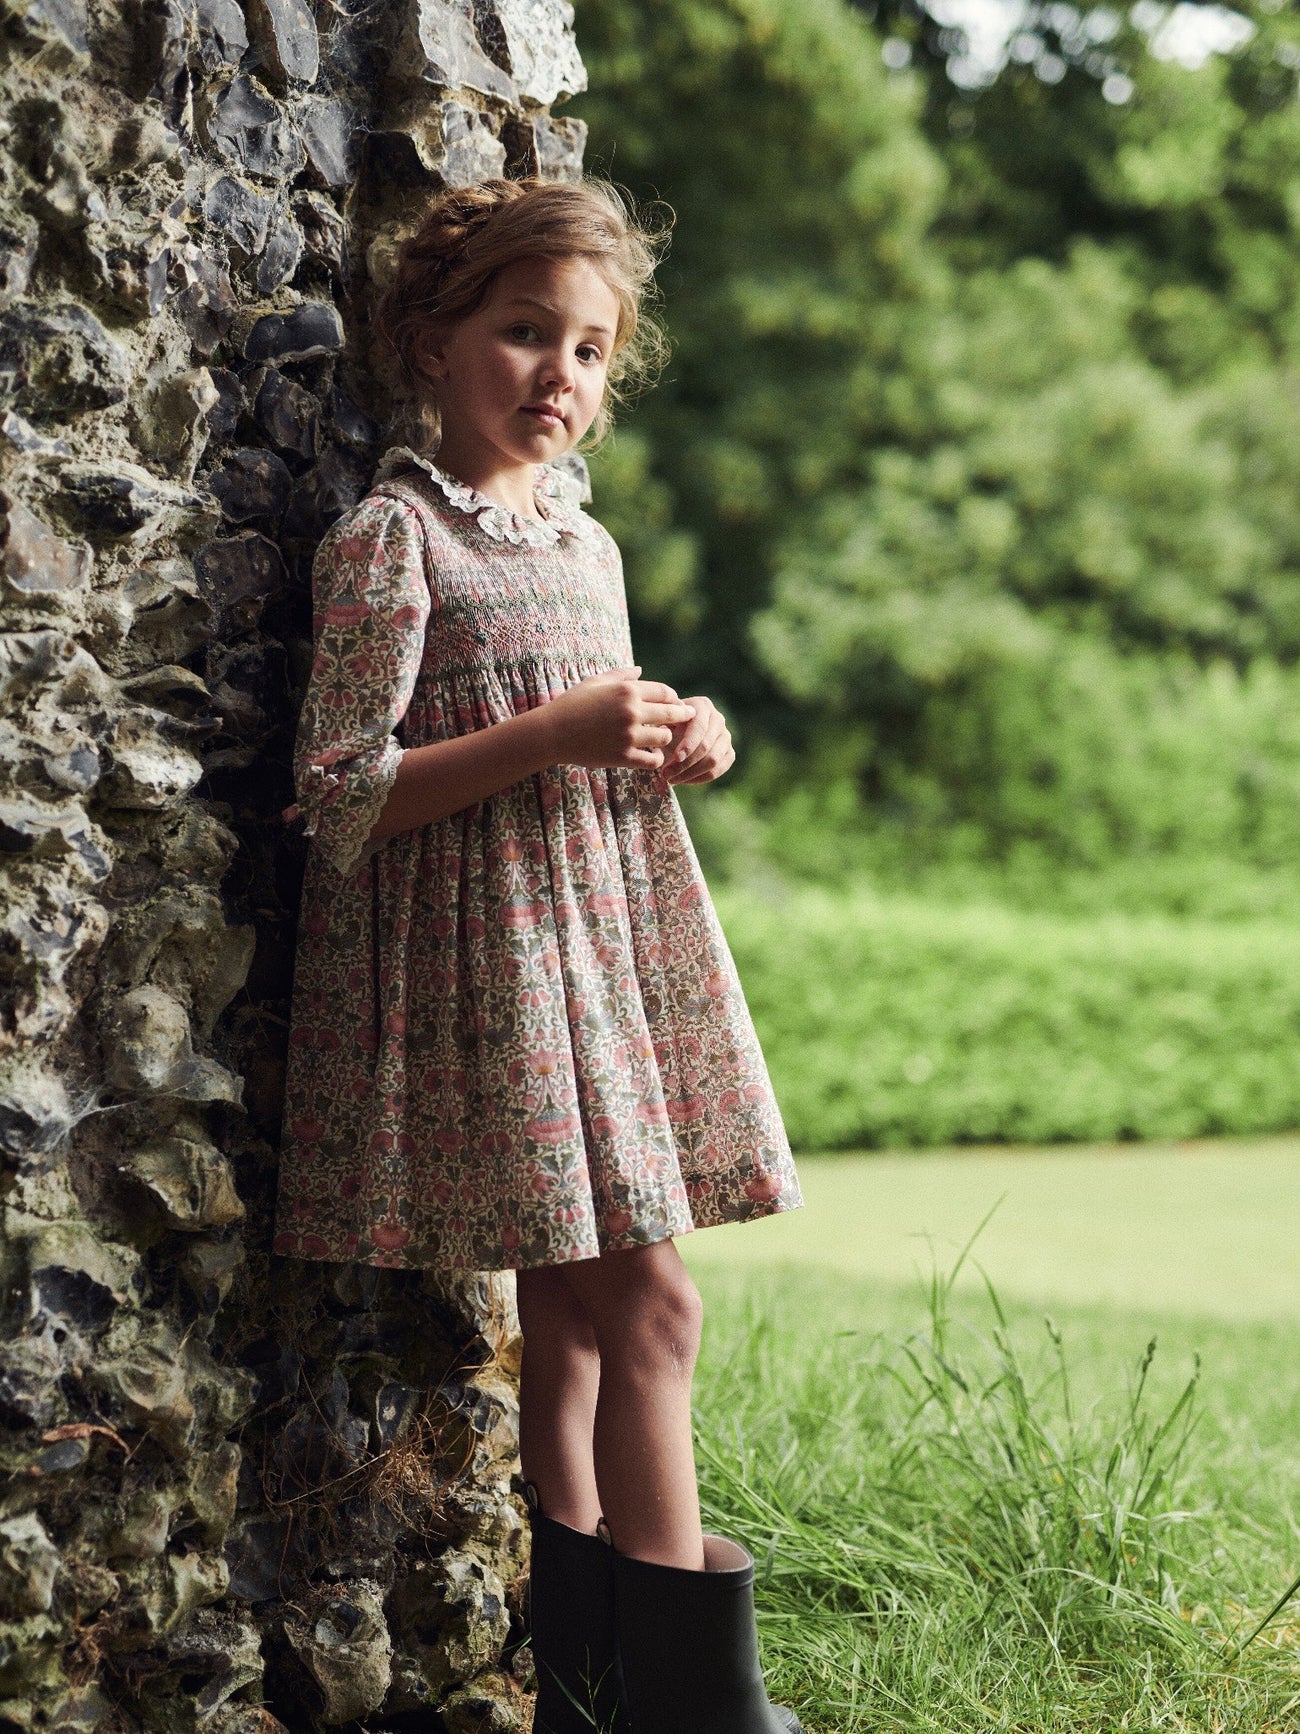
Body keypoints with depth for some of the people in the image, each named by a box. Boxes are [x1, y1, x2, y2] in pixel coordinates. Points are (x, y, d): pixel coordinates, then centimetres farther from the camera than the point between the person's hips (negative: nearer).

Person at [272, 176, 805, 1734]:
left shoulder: (586, 543, 15)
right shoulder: (389, 539, -9)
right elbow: (340, 797, -14)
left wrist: (675, 745, 4)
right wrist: (549, 737, -21)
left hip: (603, 934, 8)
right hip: (490, 954, -8)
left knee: (571, 1312, 11)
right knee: (648, 1302, -10)